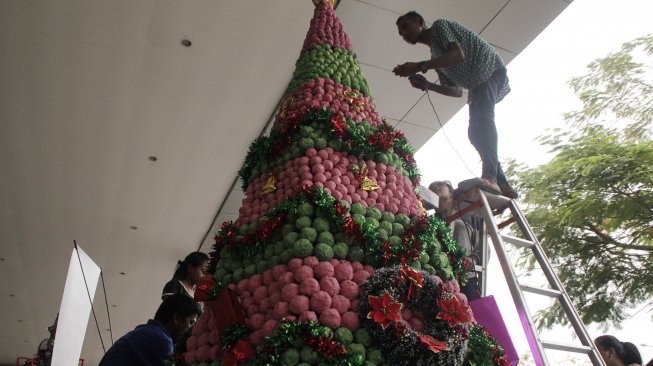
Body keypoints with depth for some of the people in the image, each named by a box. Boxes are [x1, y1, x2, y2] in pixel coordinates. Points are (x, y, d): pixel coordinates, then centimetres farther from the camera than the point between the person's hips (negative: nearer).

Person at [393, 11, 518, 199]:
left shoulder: (440, 26, 0)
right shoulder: (435, 55, 22)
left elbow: (458, 54, -21)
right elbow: (457, 91, 17)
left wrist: (420, 66, -27)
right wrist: (427, 85, 5)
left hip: (490, 69, -9)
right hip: (477, 83, 9)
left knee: (481, 115, -31)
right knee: (475, 132, -1)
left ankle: (490, 177, -44)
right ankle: (502, 184, -1)